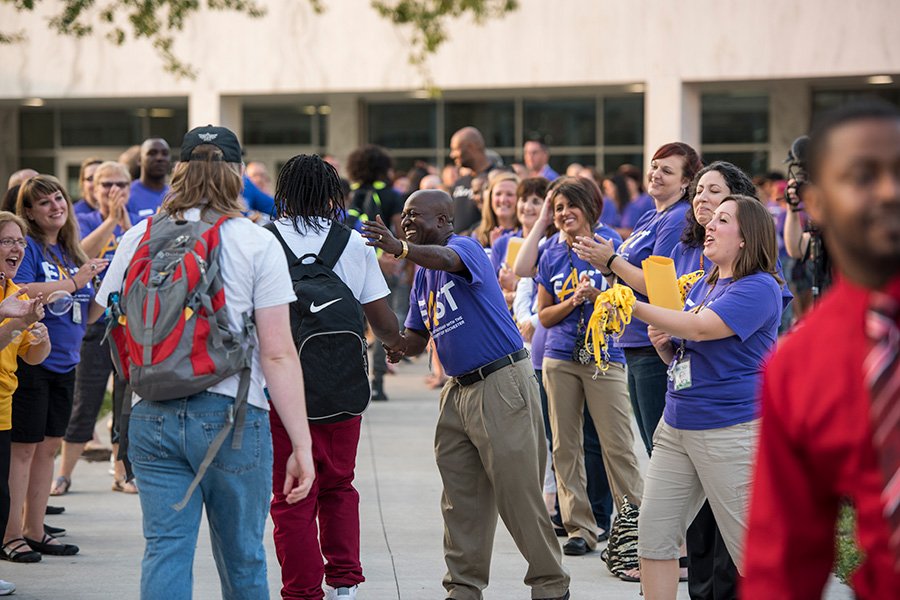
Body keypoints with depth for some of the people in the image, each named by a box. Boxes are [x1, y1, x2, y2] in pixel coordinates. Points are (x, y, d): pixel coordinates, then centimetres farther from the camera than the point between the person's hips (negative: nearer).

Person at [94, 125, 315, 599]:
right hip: (232, 415, -2)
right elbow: (277, 353, -8)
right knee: (241, 557, 11)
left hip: (152, 417, 2)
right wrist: (301, 444, -7)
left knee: (165, 552, 2)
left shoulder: (140, 238, 4)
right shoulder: (257, 244, -4)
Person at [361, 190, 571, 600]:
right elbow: (418, 336, 19)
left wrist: (400, 248, -53)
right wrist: (398, 345, -4)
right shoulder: (423, 273, 16)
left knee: (519, 493, -5)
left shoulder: (465, 247, -10)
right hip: (459, 389, 9)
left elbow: (447, 258, -35)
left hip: (502, 382, -9)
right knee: (461, 498, 9)